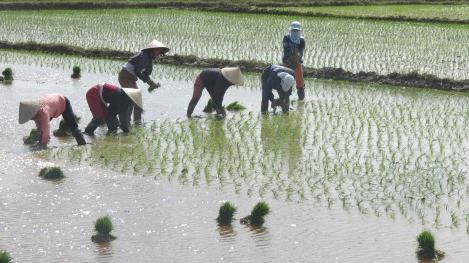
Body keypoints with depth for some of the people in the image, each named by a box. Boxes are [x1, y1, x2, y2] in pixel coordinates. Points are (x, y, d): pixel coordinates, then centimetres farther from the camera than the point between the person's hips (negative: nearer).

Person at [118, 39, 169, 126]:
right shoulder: (144, 56, -20)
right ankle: (126, 123, -16)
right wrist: (149, 81, -24)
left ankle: (138, 122, 15)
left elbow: (146, 74, 9)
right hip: (125, 76, -10)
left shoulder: (150, 58, 9)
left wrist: (152, 83, -7)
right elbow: (137, 71, -25)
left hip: (131, 78, 10)